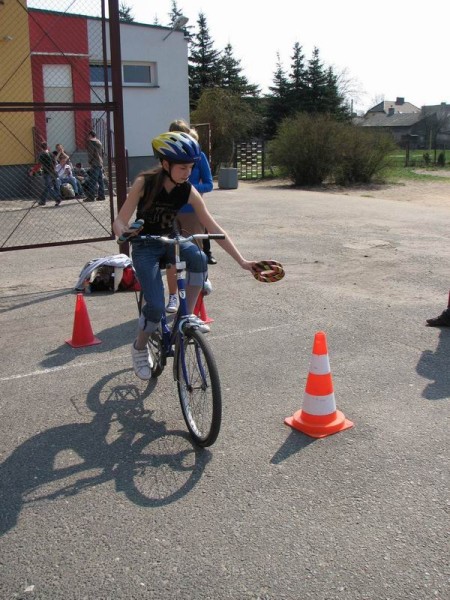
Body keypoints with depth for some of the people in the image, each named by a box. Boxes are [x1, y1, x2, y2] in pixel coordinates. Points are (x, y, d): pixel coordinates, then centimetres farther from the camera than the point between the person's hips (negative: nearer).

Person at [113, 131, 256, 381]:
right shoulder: (144, 183, -20)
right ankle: (139, 347, 13)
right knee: (156, 306, -18)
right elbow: (119, 222, -20)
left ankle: (188, 315, -12)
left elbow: (213, 228, -10)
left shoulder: (188, 191, -12)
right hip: (145, 247, -3)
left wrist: (241, 260, -13)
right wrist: (124, 232, -46)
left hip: (170, 240, 3)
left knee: (198, 257, -33)